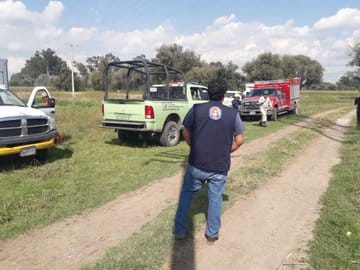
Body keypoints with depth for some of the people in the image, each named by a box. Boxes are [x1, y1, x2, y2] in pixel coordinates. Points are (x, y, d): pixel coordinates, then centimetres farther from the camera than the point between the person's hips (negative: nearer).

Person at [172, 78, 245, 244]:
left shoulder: (196, 109, -6)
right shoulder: (233, 114, -4)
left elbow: (186, 134, 2)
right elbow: (239, 140, 2)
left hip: (196, 164, 0)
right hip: (220, 167, 1)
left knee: (186, 193, 18)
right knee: (215, 199, 16)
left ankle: (179, 230, 25)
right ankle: (212, 234, 28)